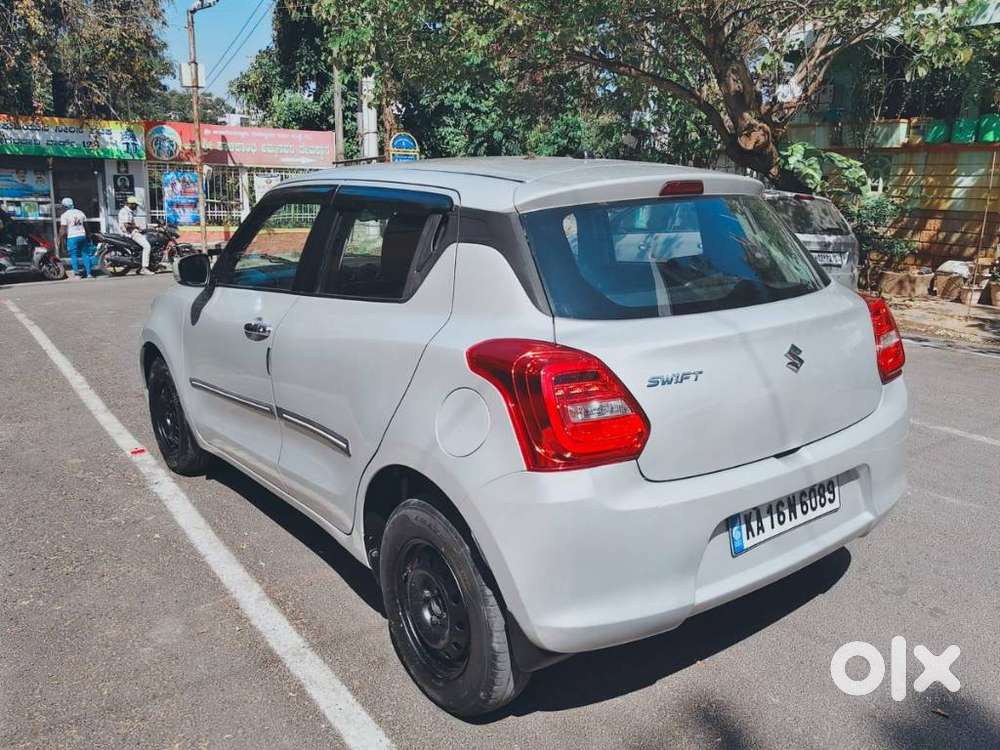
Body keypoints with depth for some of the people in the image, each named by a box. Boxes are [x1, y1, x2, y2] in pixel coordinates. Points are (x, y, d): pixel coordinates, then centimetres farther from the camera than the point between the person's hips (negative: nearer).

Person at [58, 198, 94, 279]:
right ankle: (89, 273, 6)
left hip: (72, 237, -4)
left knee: (74, 255, 1)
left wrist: (60, 239, 1)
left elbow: (63, 230, -9)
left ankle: (77, 274, -2)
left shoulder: (64, 215, -5)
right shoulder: (80, 212, 11)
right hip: (82, 235, 4)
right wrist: (87, 236, 23)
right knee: (86, 254, 7)